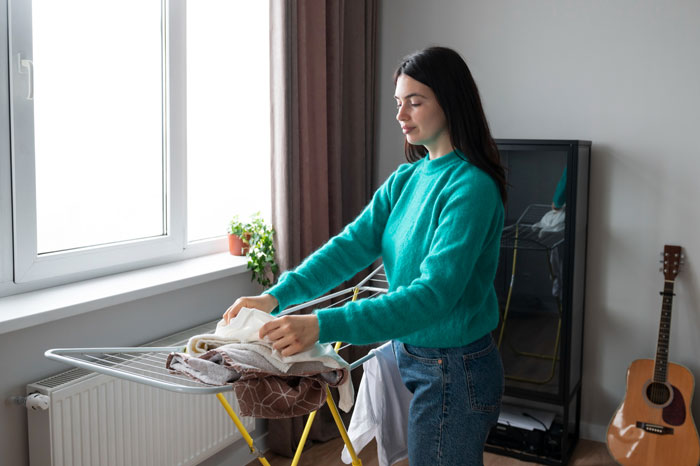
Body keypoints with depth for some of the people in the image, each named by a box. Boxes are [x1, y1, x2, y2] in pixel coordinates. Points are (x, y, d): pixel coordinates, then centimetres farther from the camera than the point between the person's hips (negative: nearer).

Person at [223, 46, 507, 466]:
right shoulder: (407, 179, 5)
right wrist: (277, 296, -17)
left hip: (454, 371, -8)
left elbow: (435, 292, -30)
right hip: (409, 354, 8)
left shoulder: (472, 187, -21)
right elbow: (355, 243, -3)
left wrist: (323, 326, -37)